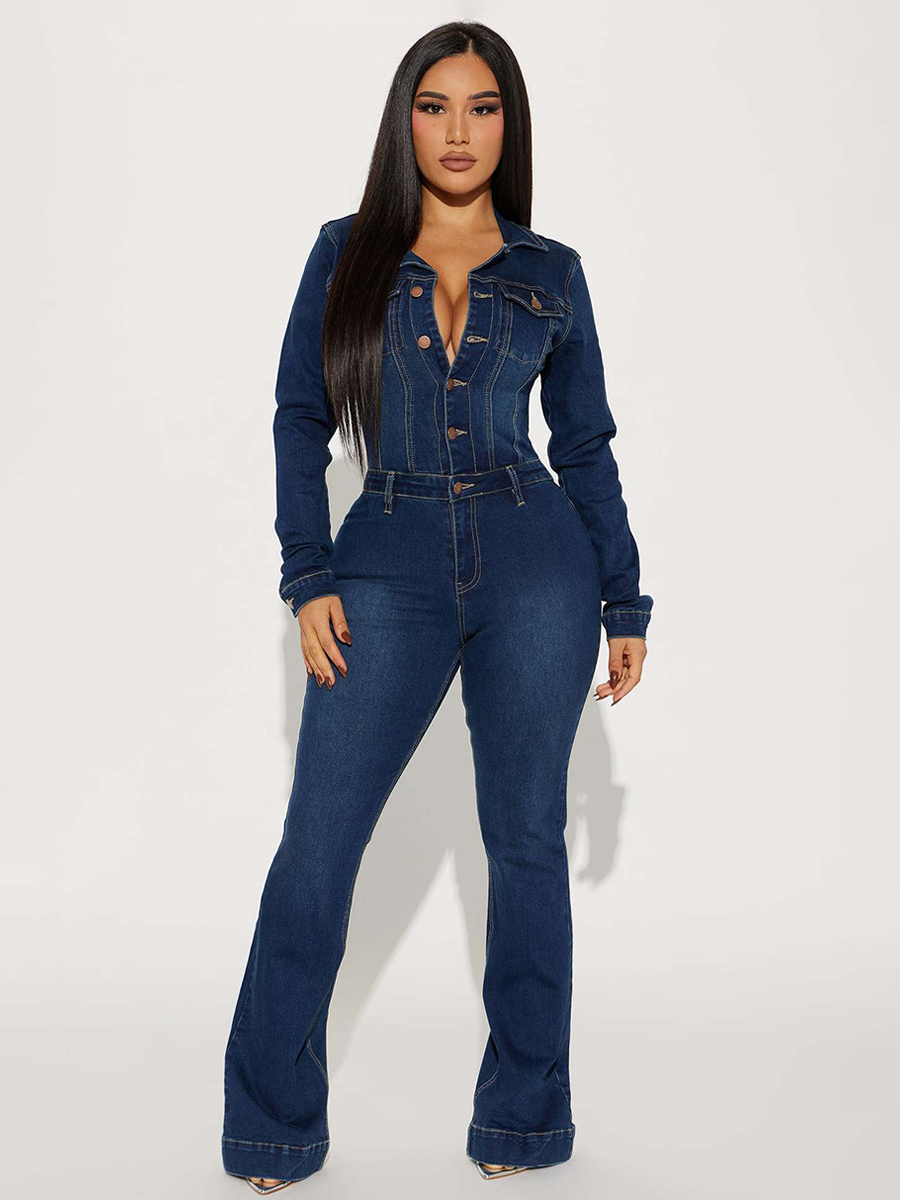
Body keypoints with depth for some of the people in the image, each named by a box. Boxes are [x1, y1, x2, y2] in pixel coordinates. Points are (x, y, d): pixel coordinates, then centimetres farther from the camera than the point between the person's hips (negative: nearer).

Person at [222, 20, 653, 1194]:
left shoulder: (551, 273, 9)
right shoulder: (347, 254, 8)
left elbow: (586, 445, 11)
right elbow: (301, 422, 6)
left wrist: (626, 603, 7)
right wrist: (310, 577, -5)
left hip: (534, 560, 1)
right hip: (390, 564, 0)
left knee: (526, 835, 5)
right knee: (317, 841, -3)